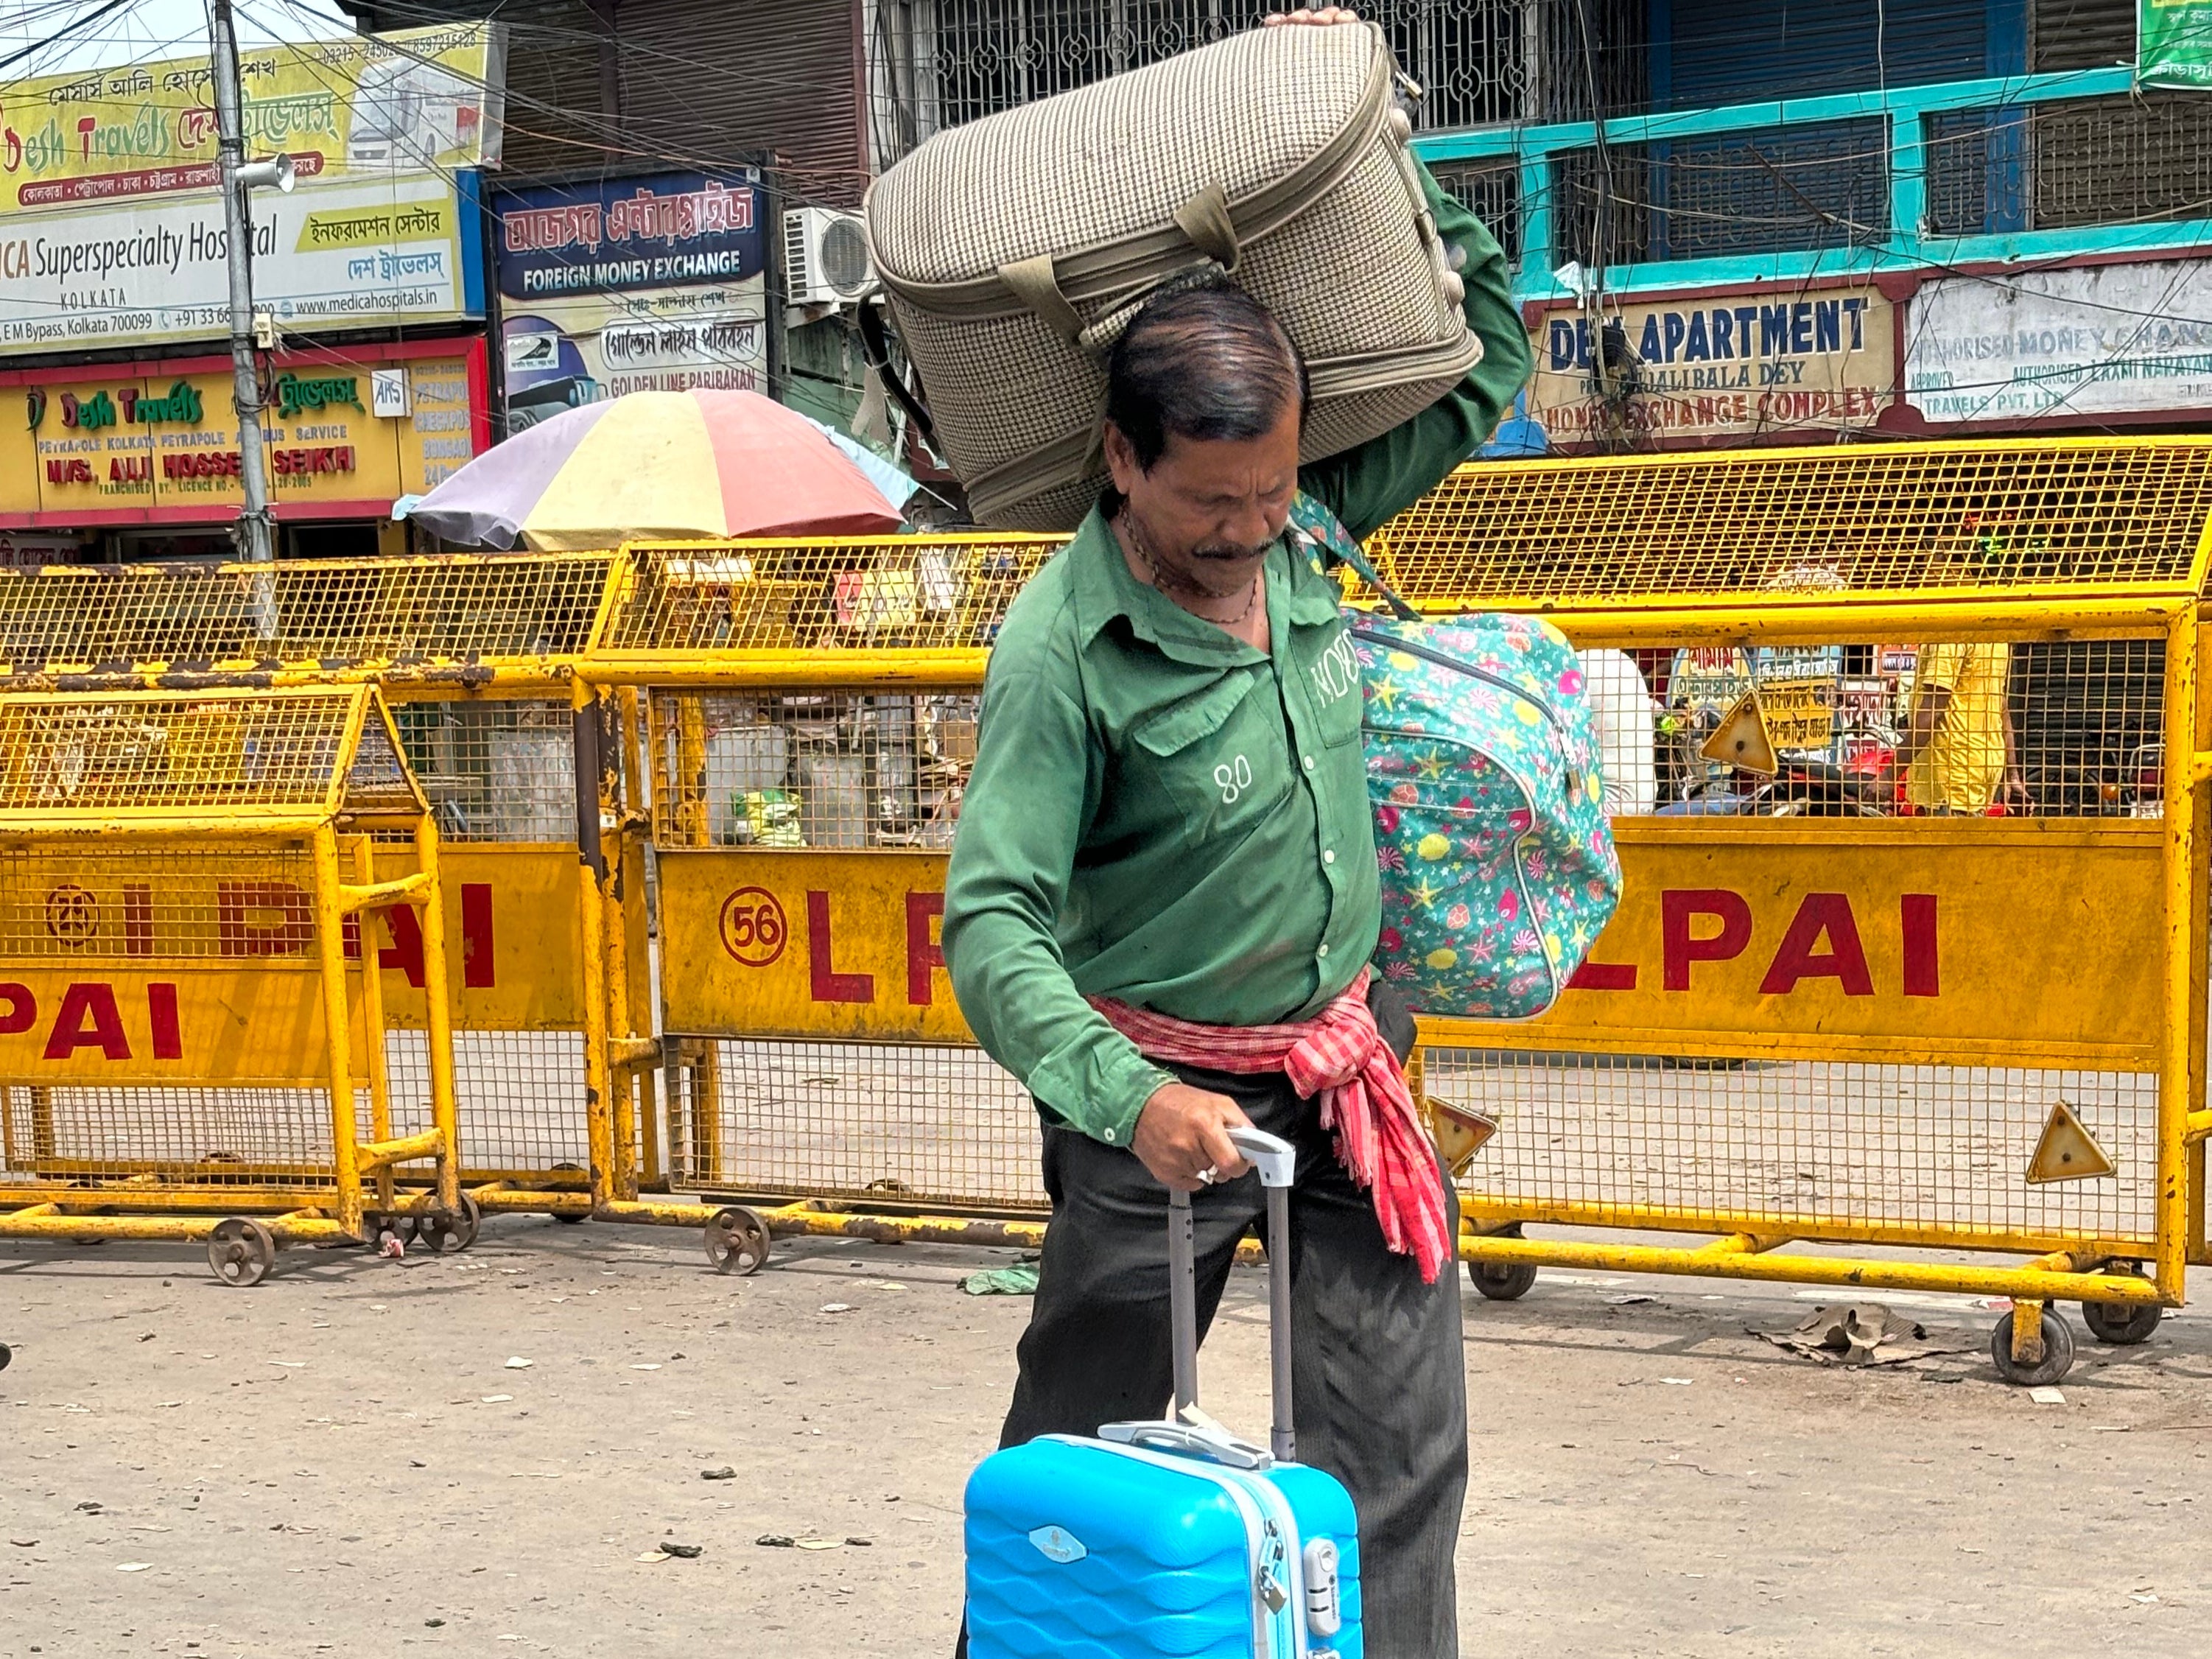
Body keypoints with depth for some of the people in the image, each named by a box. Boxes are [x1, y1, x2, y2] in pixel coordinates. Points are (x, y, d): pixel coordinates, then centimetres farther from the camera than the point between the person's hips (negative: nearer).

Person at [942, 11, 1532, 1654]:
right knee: (1080, 1453, 10)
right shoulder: (1064, 646, -20)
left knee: (1397, 1453, 4)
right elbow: (993, 919, -23)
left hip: (1350, 1068, 5)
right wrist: (1125, 1095, -37)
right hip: (1167, 1090, -5)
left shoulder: (1309, 528, -4)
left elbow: (1486, 357, 9)